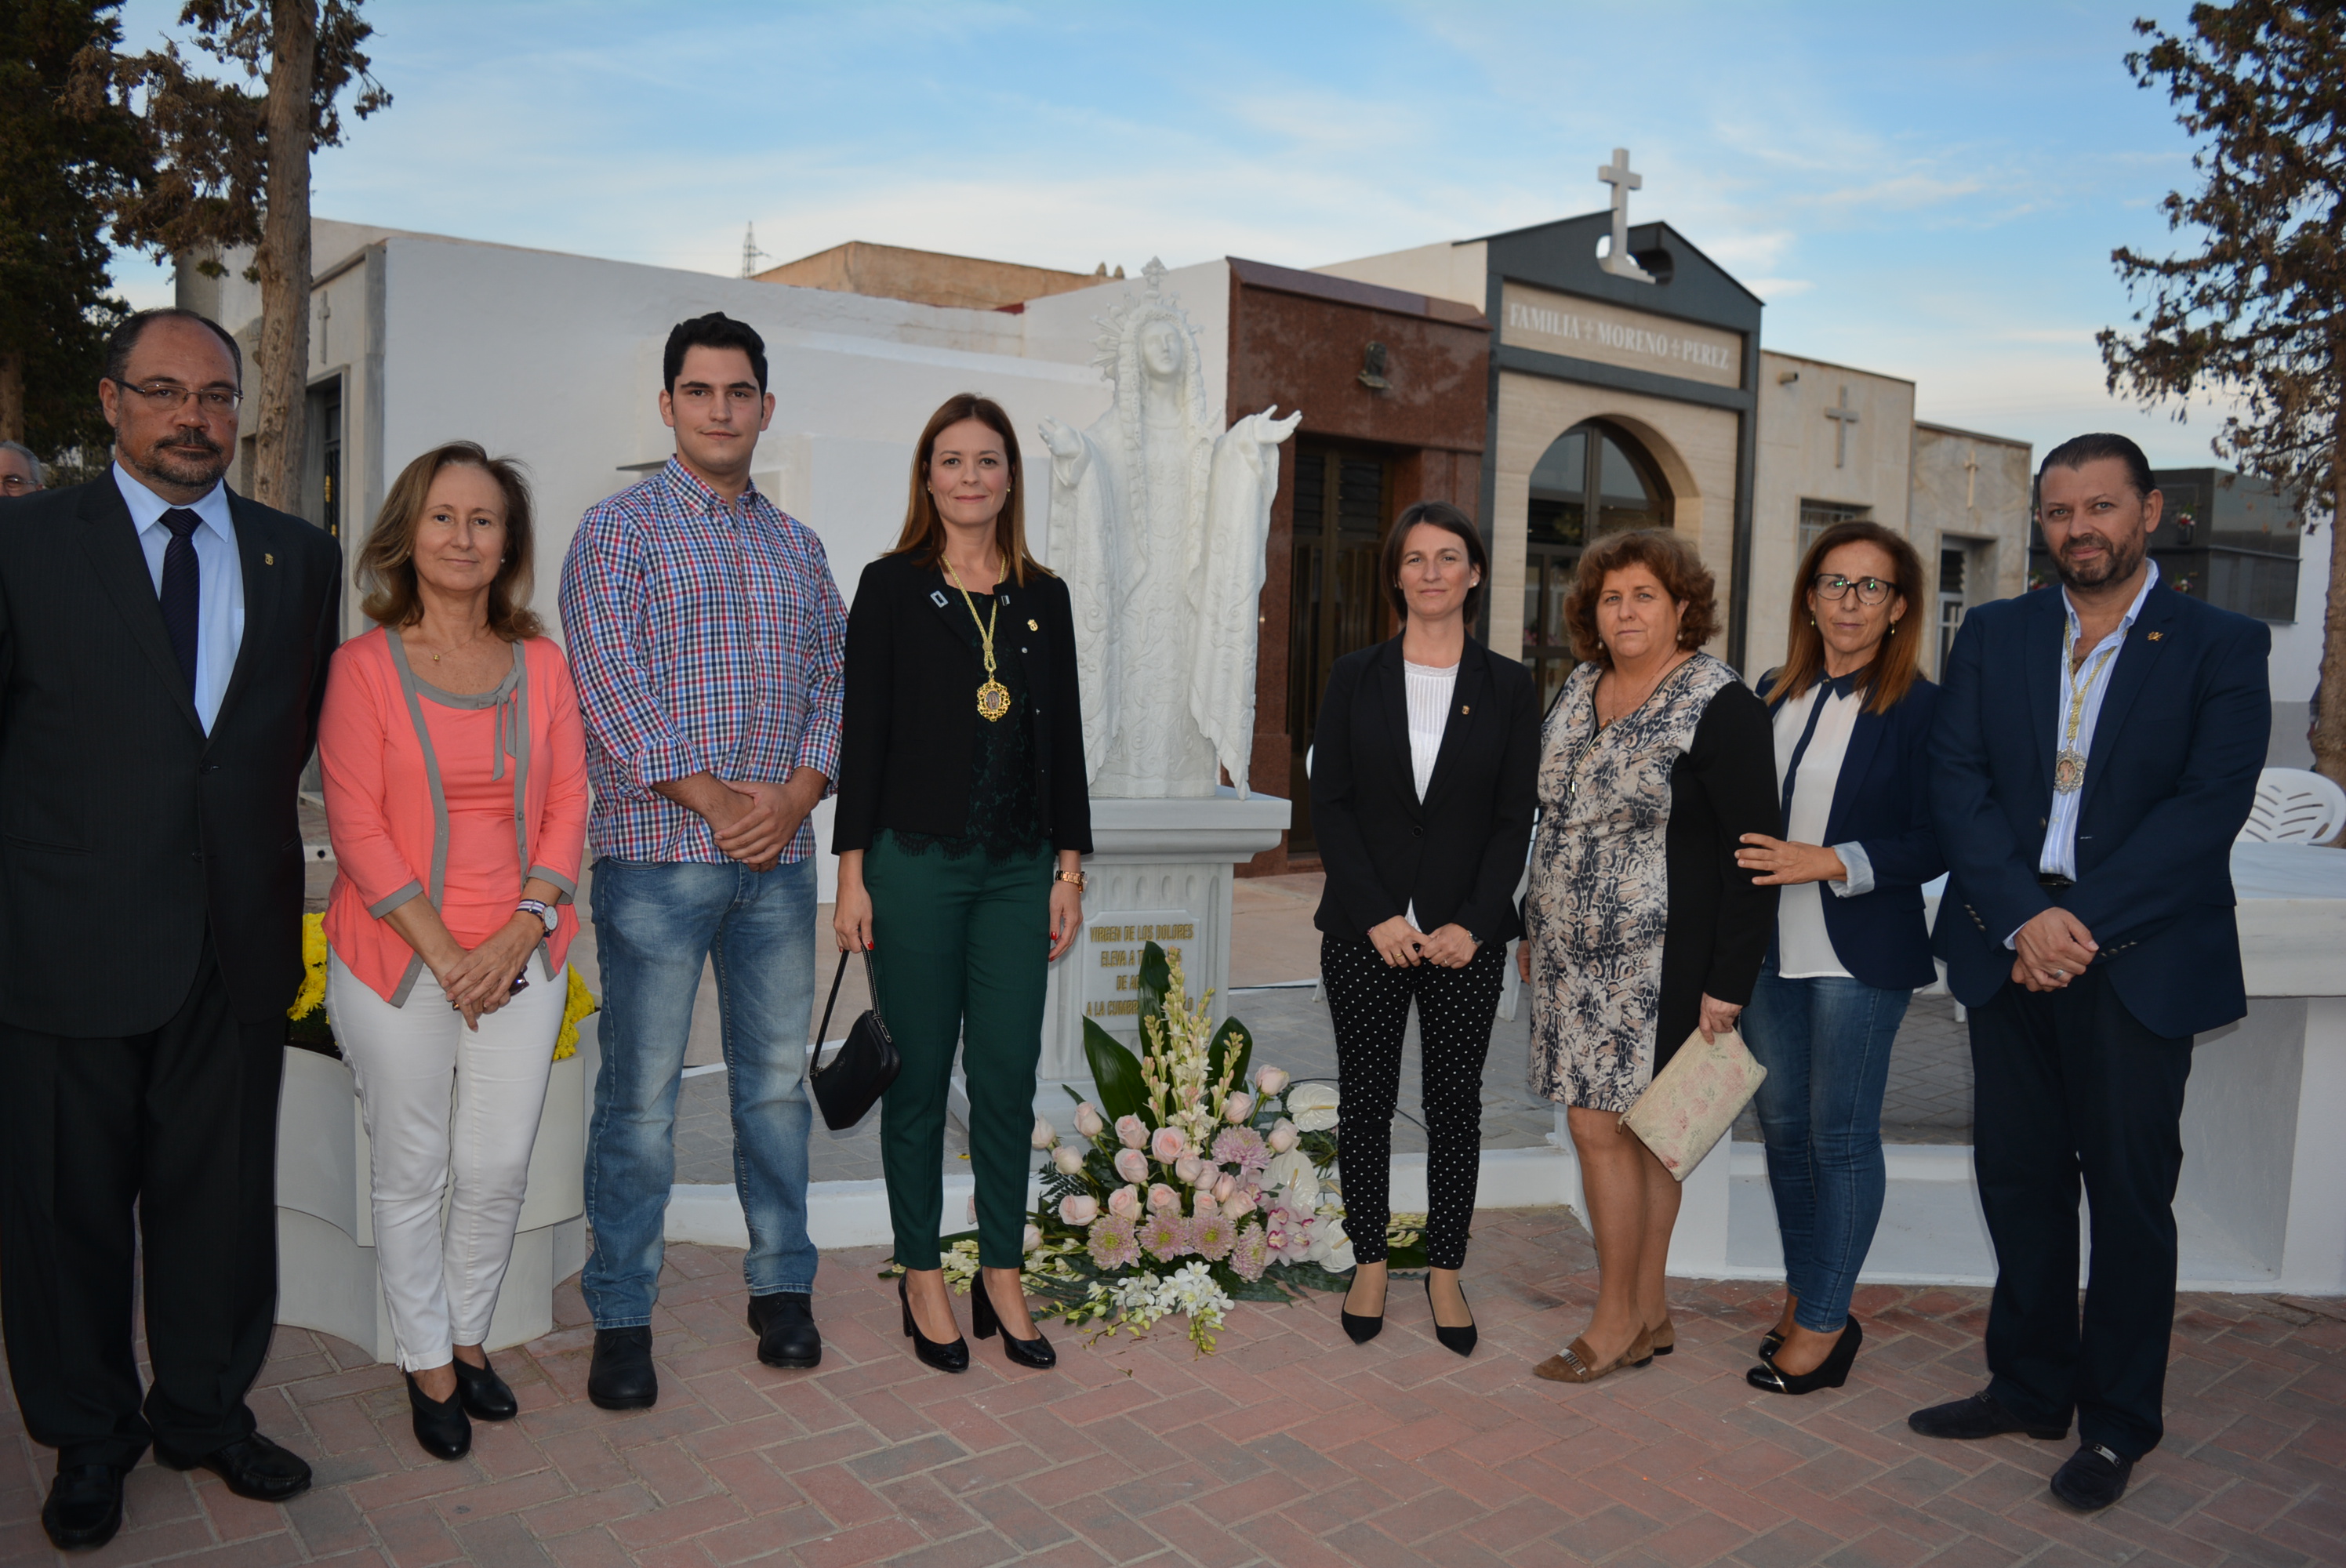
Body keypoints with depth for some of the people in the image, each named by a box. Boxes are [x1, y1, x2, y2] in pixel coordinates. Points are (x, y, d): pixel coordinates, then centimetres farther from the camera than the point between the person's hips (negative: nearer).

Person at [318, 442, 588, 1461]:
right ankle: (426, 1362, 27)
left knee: (499, 1167, 8)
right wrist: (444, 954, -12)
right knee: (411, 1173, 9)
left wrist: (522, 928, -9)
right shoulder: (364, 665, -4)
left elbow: (568, 808, 4)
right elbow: (357, 830, -7)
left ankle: (468, 1334, 31)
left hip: (520, 959, 3)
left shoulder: (541, 664, 5)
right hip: (396, 963, -2)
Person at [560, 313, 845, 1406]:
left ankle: (782, 1285, 25)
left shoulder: (797, 547, 16)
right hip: (656, 853, -4)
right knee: (641, 1092, 1)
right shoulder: (618, 530, 1)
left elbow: (834, 678, 11)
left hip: (779, 856, 4)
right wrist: (711, 796, -13)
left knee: (776, 1078, 11)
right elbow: (607, 684, -9)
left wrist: (795, 793, -5)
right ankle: (621, 1318, 14)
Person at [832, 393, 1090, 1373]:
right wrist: (852, 875, -8)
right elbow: (861, 733, -3)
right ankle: (922, 1277, 21)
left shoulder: (1045, 597, 9)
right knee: (920, 1076, 6)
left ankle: (1002, 1275, 21)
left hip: (1018, 869, 3)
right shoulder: (891, 586, 0)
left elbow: (1065, 740, 10)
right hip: (916, 862, -3)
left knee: (1009, 1076, 6)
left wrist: (1069, 867, 5)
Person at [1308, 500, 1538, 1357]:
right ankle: (1370, 1262, 23)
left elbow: (1514, 819, 1)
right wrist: (1377, 916, -10)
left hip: (1466, 934, 0)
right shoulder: (1355, 678, 3)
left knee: (1456, 1101, 7)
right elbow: (1329, 804, -1)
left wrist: (1473, 923, -10)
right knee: (1367, 1097, 8)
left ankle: (1445, 1271, 21)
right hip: (1366, 931, 0)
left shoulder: (1508, 687, 3)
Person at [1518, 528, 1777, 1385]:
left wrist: (1728, 983, -16)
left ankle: (1617, 1320, 12)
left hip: (1655, 961, -7)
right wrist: (1531, 927, 18)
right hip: (1574, 952, 7)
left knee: (1602, 1125, -5)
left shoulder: (1720, 704, -11)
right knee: (1633, 1132, 13)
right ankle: (1649, 1316, 24)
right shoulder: (1579, 687, 11)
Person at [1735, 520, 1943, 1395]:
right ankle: (1804, 1297, 29)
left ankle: (1825, 1323, 14)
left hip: (1860, 955, -6)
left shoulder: (1918, 708, -8)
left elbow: (1933, 844, -11)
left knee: (1841, 1134, 2)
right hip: (1769, 950, 6)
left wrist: (1828, 862, -21)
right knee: (1784, 1128, 13)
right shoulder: (1774, 695, 9)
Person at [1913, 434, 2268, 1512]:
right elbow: (1955, 780, -1)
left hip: (2139, 962, -3)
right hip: (2008, 948, 3)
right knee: (2017, 1177, 12)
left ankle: (2118, 1423, 22)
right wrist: (2022, 916, -14)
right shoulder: (1993, 635, 8)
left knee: (2129, 1192, 6)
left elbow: (2211, 804, -11)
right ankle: (2030, 1387, 29)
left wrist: (2083, 923, -18)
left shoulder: (2221, 646, -1)